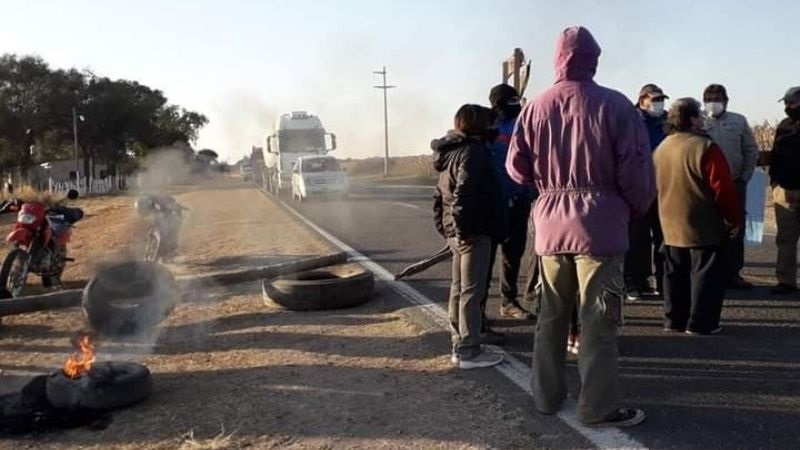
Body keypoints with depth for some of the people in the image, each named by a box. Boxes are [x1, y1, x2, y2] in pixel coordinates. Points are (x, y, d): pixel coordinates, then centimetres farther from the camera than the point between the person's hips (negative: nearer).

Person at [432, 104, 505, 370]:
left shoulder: (450, 152, 17)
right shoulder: (473, 151, -13)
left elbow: (439, 196, 19)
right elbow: (464, 193, -24)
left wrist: (444, 227, 18)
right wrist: (464, 228, -21)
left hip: (455, 232, 10)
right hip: (474, 233, -10)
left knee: (459, 288, 13)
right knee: (472, 291, -5)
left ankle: (459, 346, 22)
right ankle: (469, 351, 0)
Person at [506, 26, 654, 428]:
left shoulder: (535, 107, 2)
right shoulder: (615, 105, -8)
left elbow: (517, 168, 4)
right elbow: (635, 170, -10)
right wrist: (637, 210, 8)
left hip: (551, 224, 4)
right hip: (600, 224, -4)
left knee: (551, 316, 15)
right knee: (598, 320, 3)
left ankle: (547, 396, 26)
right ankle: (598, 408, 10)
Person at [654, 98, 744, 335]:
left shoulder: (661, 148, 6)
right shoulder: (705, 148, -17)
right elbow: (723, 188, -16)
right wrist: (735, 218, -4)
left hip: (671, 225, 7)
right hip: (703, 227, -7)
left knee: (675, 273, 14)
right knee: (705, 273, 2)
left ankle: (674, 319, 19)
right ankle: (700, 322, 4)